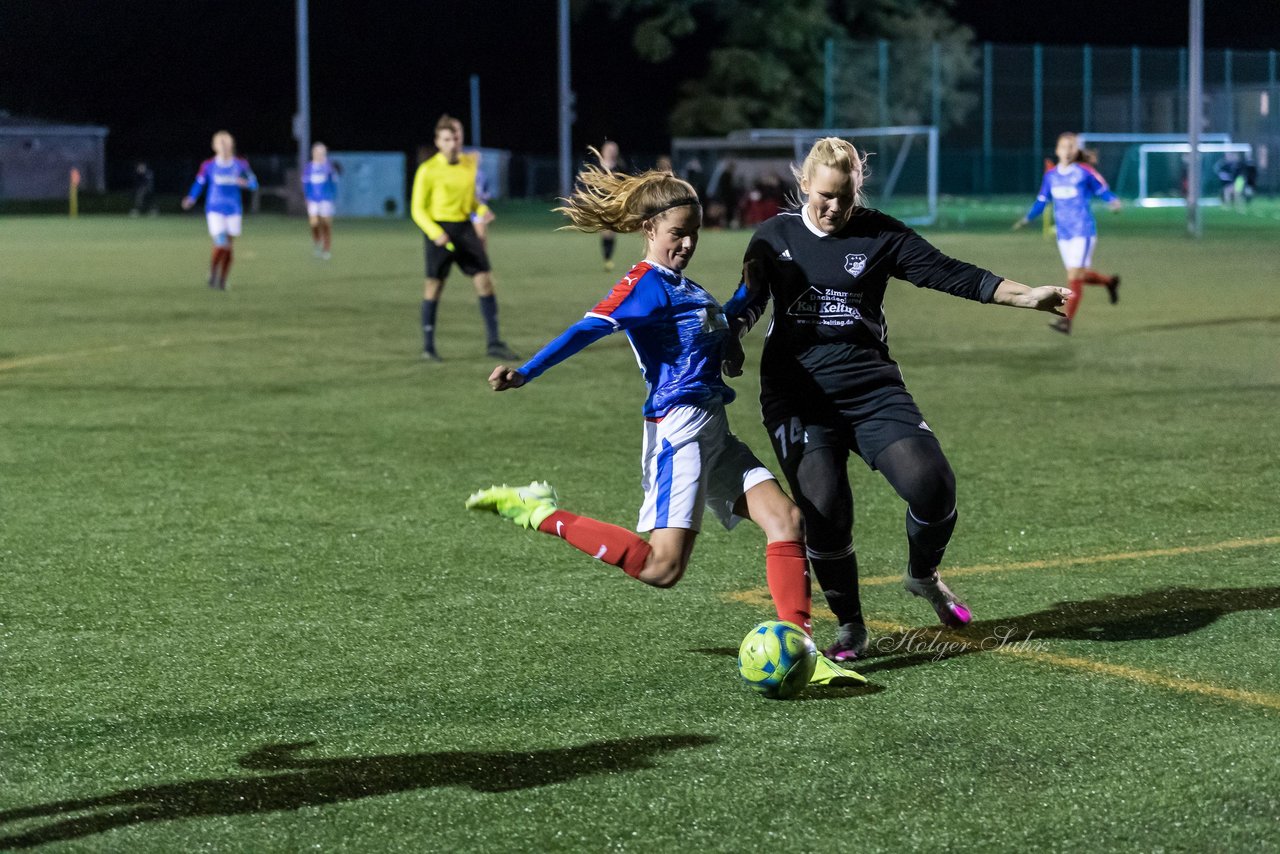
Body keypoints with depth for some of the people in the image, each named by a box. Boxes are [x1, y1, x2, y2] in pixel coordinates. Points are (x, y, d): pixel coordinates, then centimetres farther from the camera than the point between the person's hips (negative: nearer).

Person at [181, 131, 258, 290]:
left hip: (234, 210, 3)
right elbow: (199, 184, 2)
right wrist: (191, 199, -15)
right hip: (215, 210, -3)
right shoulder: (208, 166, -3)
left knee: (228, 248, 4)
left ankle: (222, 281, 18)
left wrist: (245, 183, -18)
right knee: (221, 245, -16)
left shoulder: (240, 165, 2)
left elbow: (253, 183, 5)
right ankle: (212, 274, 8)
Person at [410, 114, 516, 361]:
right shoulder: (428, 170, -8)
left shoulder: (469, 164, 8)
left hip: (465, 228, 5)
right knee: (434, 286, 2)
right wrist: (435, 232, -21)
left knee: (485, 280, -3)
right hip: (440, 230, -5)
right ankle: (428, 346, 13)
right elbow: (418, 209, -7)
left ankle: (494, 342, 2)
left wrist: (481, 209, -2)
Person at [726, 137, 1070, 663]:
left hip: (870, 384, 0)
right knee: (824, 511, -14)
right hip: (797, 395, 0)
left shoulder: (878, 235, 4)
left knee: (930, 483, -18)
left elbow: (946, 273, 2)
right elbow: (748, 303, 15)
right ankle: (849, 627, 9)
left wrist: (1024, 296, -4)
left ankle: (923, 575, 14)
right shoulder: (774, 238, 6)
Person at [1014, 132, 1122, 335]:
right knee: (1081, 275, 13)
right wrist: (1027, 218, 2)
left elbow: (1103, 191, 0)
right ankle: (1109, 282, 44)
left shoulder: (1085, 172, -6)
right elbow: (1041, 202, 15)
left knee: (1074, 276, -13)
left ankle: (1067, 321, -15)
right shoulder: (1050, 176, 7)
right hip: (1063, 234, 6)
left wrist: (1114, 202, -20)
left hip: (1083, 231, -6)